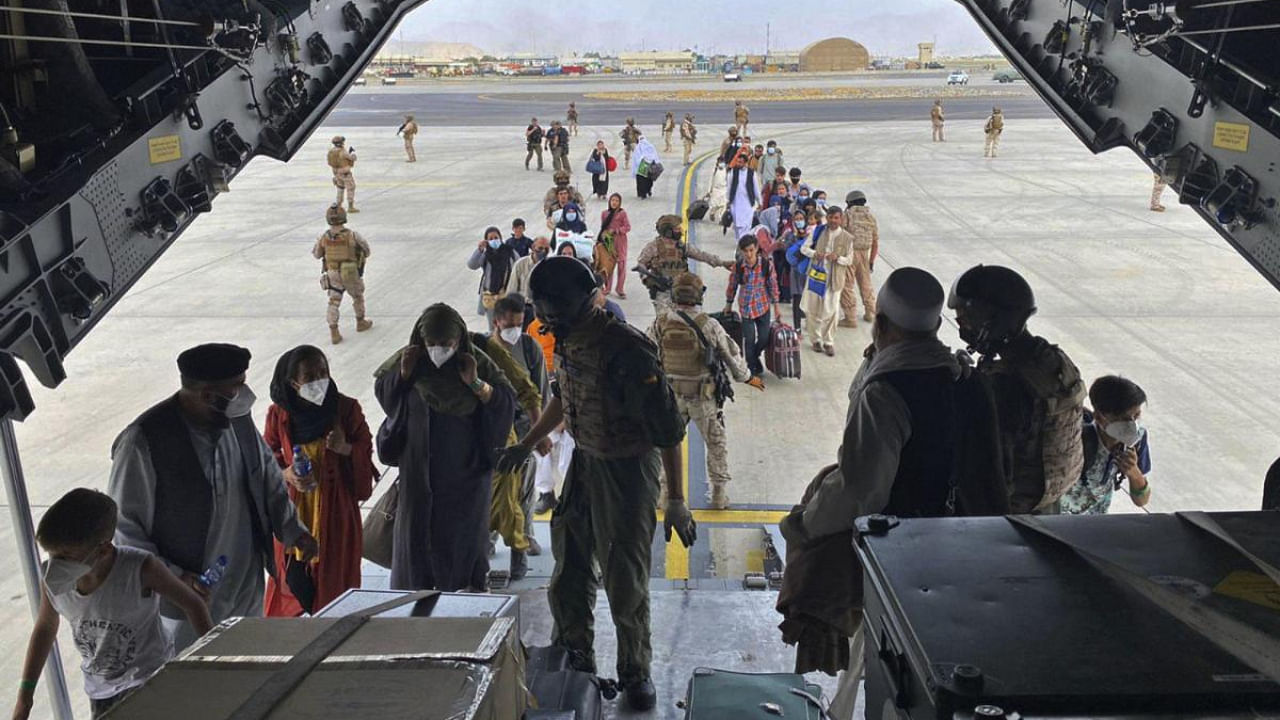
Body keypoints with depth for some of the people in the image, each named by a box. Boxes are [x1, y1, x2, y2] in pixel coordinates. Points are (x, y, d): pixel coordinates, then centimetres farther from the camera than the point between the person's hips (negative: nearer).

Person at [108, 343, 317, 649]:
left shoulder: (239, 420, -3)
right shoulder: (143, 442, -21)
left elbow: (269, 476, 13)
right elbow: (122, 526, -15)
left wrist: (291, 530, 2)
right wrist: (173, 577, -22)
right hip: (189, 602, -6)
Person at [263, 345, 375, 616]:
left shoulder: (346, 408, -8)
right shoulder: (279, 413, -5)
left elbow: (366, 450, 1)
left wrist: (345, 448, -21)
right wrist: (286, 474, -14)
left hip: (336, 507, -1)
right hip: (294, 507, 1)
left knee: (335, 578, 6)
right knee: (294, 577, 7)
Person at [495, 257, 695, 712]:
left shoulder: (626, 350, -28)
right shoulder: (568, 341, -2)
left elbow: (666, 427, -25)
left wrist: (676, 501, -23)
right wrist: (526, 445, 26)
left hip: (627, 470, -8)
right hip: (584, 462, 8)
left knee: (624, 579, 2)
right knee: (569, 568, 17)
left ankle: (635, 671, 25)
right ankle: (573, 658, 39)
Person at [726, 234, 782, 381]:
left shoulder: (767, 264, -13)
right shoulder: (738, 266, -13)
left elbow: (773, 285, -2)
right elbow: (732, 286, 2)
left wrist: (776, 306, 3)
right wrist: (728, 304, 11)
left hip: (763, 306, 1)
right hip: (746, 307, -1)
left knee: (765, 339, 8)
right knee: (749, 340, 1)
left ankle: (753, 357, 40)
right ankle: (753, 370, 19)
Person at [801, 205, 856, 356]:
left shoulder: (847, 238, -3)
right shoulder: (818, 231, 0)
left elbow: (849, 260, 0)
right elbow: (804, 248, 3)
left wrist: (838, 258, -20)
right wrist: (814, 253, -17)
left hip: (834, 278, -1)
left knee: (831, 312, 0)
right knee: (812, 309, 7)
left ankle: (828, 342, 16)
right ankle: (816, 339, 25)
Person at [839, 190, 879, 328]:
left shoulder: (848, 214, -6)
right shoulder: (871, 217, 9)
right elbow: (876, 242, 11)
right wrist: (872, 261, 19)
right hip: (864, 253, 5)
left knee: (847, 286, 0)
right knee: (866, 283, 21)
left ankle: (851, 318, 0)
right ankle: (870, 313, 31)